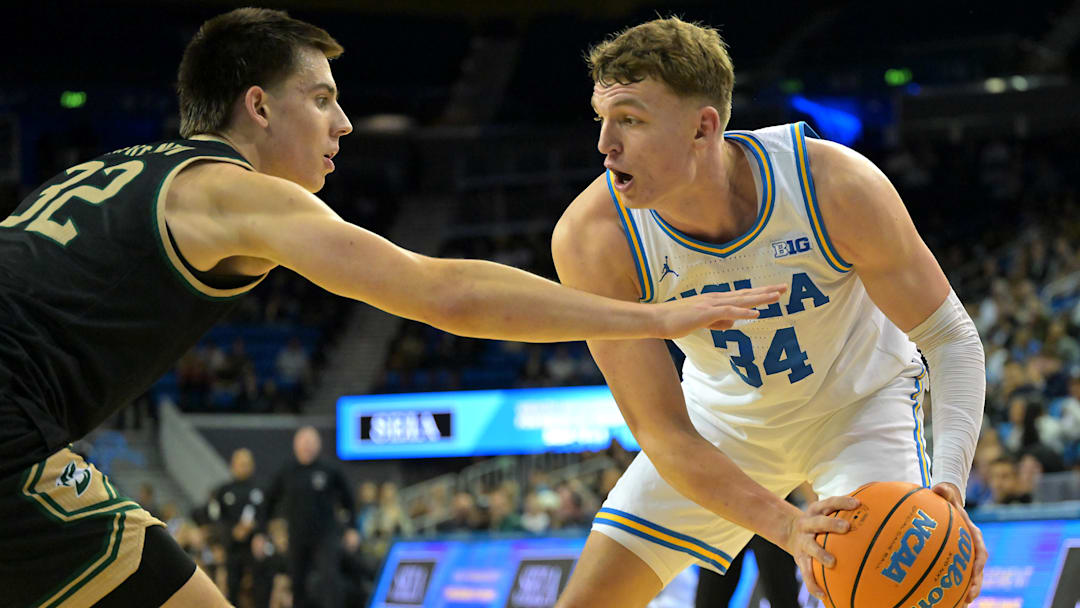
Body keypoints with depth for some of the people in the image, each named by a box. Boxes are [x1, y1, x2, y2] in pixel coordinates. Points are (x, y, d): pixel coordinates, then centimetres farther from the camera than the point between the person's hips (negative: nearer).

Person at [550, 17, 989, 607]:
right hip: (724, 418, 2)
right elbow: (664, 433, -27)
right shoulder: (591, 239, -30)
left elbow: (950, 338, -21)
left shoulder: (839, 187, -33)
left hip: (860, 404, -2)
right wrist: (783, 524, -43)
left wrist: (948, 484, -39)